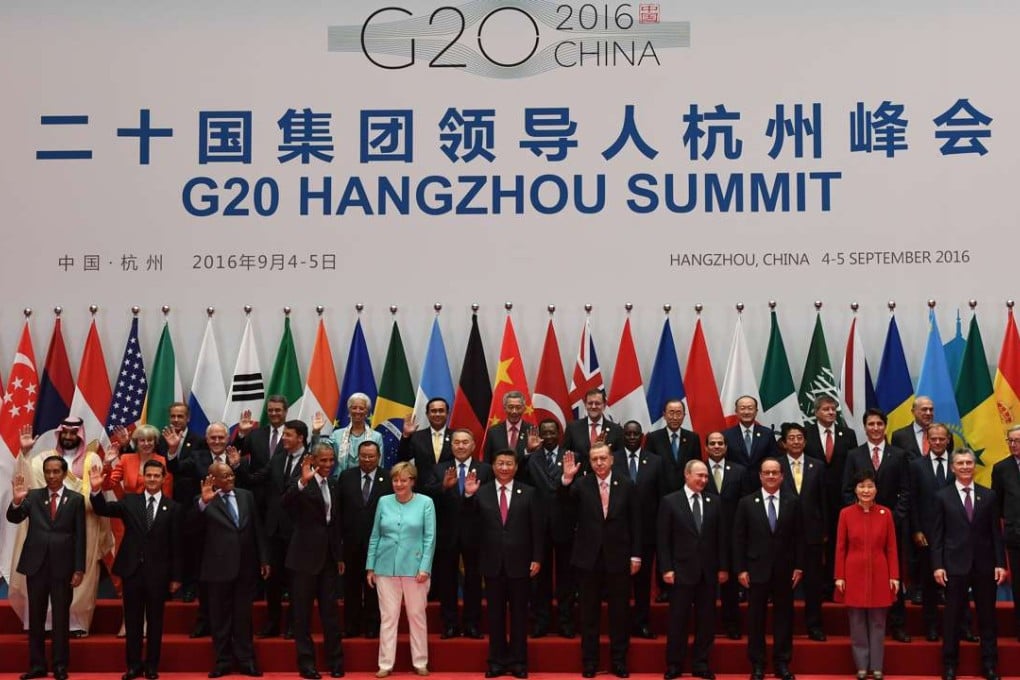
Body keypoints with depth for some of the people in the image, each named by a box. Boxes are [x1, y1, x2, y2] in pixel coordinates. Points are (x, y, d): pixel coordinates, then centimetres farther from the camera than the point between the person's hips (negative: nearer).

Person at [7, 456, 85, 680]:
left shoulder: (76, 499, 0)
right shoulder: (33, 496, 6)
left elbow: (80, 536, -2)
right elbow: (14, 518, -6)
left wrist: (79, 569, -6)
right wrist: (16, 501, -27)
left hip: (63, 566, -2)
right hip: (36, 564, 2)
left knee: (61, 618, 3)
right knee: (36, 617, 9)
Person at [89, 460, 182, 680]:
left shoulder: (172, 507, -1)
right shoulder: (130, 500, 5)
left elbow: (176, 545, 0)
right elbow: (103, 509, -6)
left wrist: (176, 576, -1)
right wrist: (97, 490, -25)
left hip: (158, 572, -1)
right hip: (132, 569, 1)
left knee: (155, 620, 7)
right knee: (132, 620, 9)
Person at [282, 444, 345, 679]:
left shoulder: (333, 484, 11)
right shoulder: (303, 482, -8)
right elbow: (286, 502, -28)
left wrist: (340, 555, 16)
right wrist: (302, 481, -43)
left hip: (329, 555, 5)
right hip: (306, 554, -5)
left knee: (330, 609, 8)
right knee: (303, 611, 4)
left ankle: (335, 661, 16)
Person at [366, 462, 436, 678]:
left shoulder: (425, 503, -2)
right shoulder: (383, 502, 5)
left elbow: (430, 538, -3)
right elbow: (375, 536, 8)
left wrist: (425, 567, -10)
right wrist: (370, 567, 5)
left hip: (414, 567, -2)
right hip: (386, 567, 2)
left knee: (417, 615, 7)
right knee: (388, 616, 4)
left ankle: (420, 662, 17)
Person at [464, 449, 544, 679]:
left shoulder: (529, 493, 1)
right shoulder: (481, 492, 2)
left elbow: (538, 528, 1)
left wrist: (537, 558, -5)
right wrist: (468, 495, -23)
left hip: (519, 563, -1)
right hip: (493, 563, 1)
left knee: (519, 613, 7)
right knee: (495, 614, 9)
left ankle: (518, 661, 16)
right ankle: (497, 661, 17)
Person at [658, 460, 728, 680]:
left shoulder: (714, 501, 7)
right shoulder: (670, 501, -2)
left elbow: (721, 536, 8)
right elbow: (663, 539, -4)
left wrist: (723, 567, 5)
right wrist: (666, 569, -9)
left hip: (708, 571, 3)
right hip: (682, 569, -3)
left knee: (706, 620, 7)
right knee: (677, 619, 2)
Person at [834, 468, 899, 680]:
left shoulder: (885, 513, 1)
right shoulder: (846, 513, -1)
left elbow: (891, 548, 2)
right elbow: (840, 548, 0)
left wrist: (894, 576, -2)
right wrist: (839, 576, -4)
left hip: (879, 575, 0)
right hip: (854, 575, 0)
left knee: (877, 623, 6)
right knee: (857, 624, 5)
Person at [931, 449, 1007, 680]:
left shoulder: (988, 495, 6)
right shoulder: (943, 496, 1)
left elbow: (996, 533, 5)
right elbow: (937, 535, -1)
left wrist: (1000, 563, -2)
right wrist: (937, 565, -8)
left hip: (984, 565, 2)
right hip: (955, 565, -2)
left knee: (987, 617, 8)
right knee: (952, 617, 5)